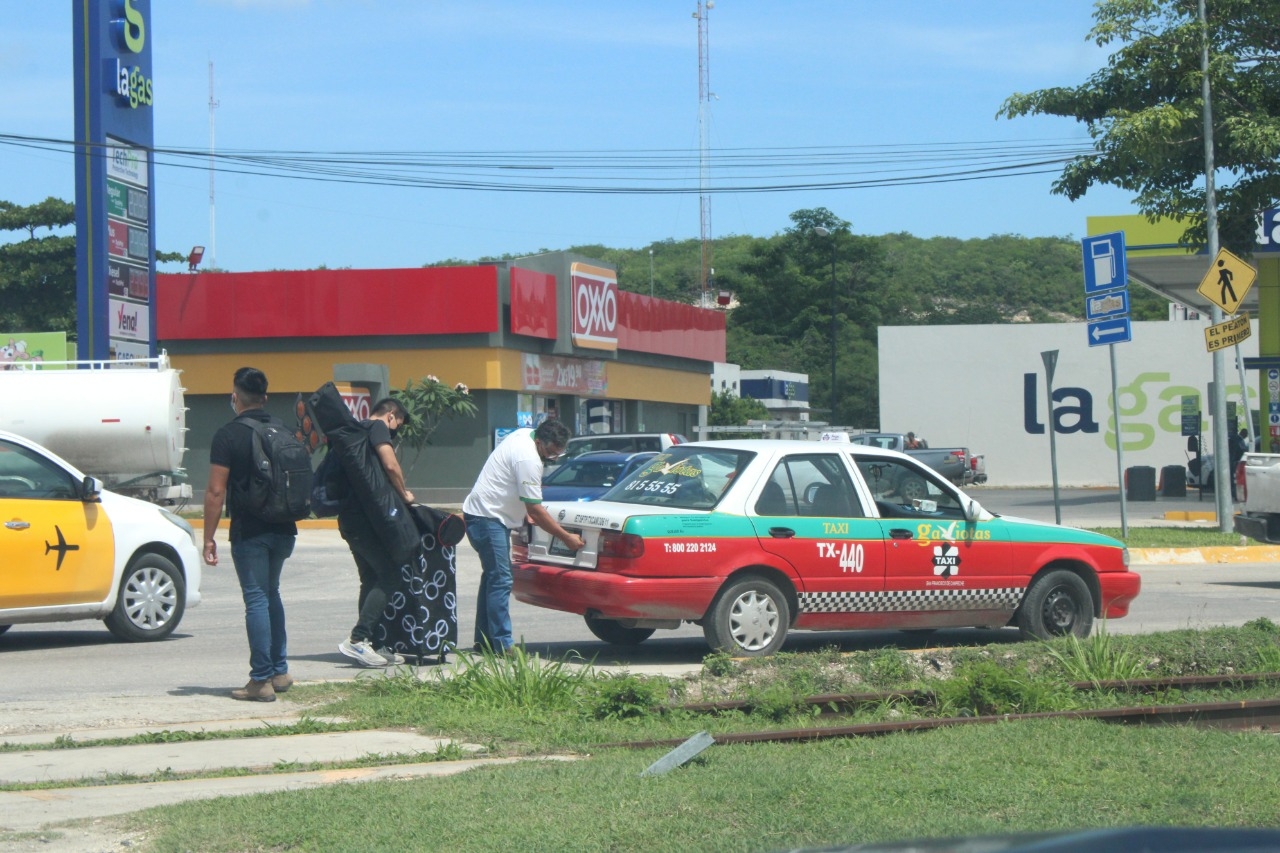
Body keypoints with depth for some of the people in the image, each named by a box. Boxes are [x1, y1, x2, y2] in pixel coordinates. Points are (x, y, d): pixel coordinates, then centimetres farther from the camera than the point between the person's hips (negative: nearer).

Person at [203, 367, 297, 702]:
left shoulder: (228, 435, -10)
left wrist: (208, 537, -9)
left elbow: (216, 491, -14)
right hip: (283, 530, 6)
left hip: (249, 532, -6)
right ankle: (279, 671, 22)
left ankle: (261, 680, -2)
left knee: (256, 600, -3)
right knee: (271, 594, 21)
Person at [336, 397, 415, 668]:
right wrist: (404, 494, -3)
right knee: (390, 575, -11)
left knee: (372, 580, 13)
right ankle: (357, 639, -18)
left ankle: (370, 645, 12)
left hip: (350, 516, 10)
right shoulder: (378, 427, -5)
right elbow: (390, 465, -18)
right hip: (366, 518, -10)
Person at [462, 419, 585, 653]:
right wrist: (566, 538, -16)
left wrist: (525, 512, 15)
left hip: (489, 517, 11)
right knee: (500, 581, -14)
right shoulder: (528, 460, -25)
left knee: (492, 577, 14)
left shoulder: (523, 435, 6)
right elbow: (536, 511, -22)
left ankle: (484, 640, 19)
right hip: (487, 518, -11)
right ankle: (502, 644, -17)